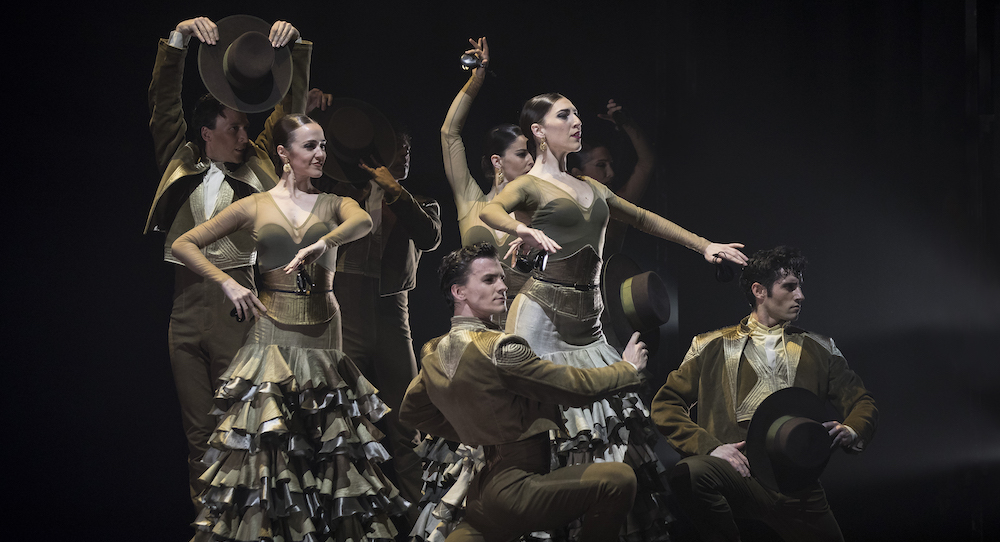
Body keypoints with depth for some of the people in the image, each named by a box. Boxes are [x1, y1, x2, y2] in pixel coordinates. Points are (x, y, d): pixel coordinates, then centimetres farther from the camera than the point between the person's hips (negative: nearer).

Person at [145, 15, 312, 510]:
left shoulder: (254, 165, 12)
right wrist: (179, 38, -6)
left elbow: (291, 108, 10)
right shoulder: (179, 162, 12)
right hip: (186, 299, 1)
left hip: (235, 298, -1)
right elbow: (164, 100, 6)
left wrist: (293, 47, -2)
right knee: (197, 428, 4)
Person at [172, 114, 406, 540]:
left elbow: (363, 221, -15)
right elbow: (184, 245, 9)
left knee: (330, 443, -1)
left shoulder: (332, 204, 10)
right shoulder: (255, 207, 8)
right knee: (266, 444, -5)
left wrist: (318, 246, -30)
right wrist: (227, 283, -1)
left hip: (323, 331, 1)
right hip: (273, 333, -1)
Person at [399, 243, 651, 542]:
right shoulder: (498, 348, -17)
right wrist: (629, 367, 6)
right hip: (516, 488, -9)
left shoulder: (434, 353, 8)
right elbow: (577, 385, -12)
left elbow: (411, 412, 25)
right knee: (619, 478, -15)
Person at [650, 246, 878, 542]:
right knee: (689, 472, -33)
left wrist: (851, 432, -3)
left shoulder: (818, 349, 21)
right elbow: (665, 405, 10)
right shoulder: (713, 347, 14)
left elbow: (861, 401, 22)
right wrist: (710, 446, -6)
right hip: (742, 470, -4)